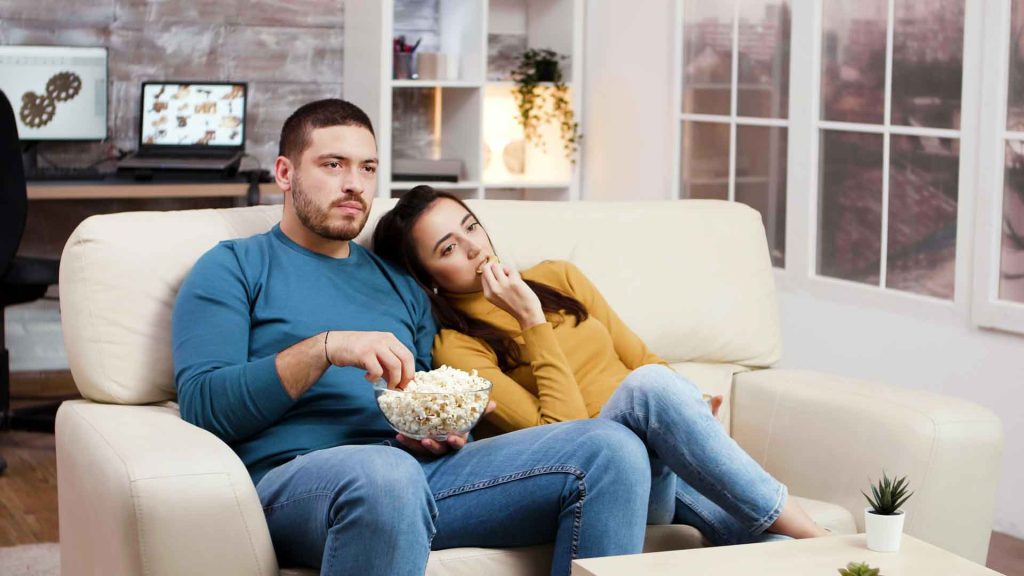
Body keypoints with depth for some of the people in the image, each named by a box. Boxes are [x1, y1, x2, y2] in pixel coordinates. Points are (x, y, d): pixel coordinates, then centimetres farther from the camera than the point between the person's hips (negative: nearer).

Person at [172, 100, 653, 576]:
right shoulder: (234, 268, 11)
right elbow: (200, 404, -3)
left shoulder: (399, 285, 29)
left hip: (420, 468, 6)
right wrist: (325, 348, -14)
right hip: (297, 472, -5)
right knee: (387, 473, -44)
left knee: (611, 448, -15)